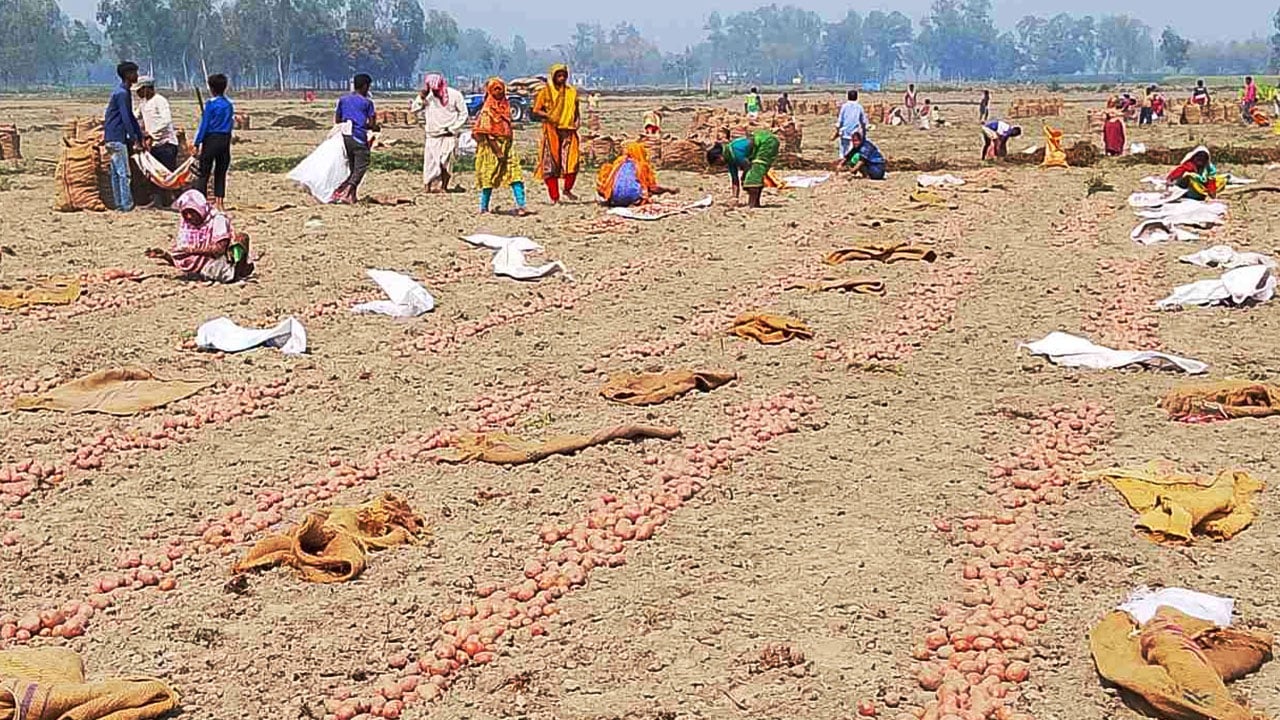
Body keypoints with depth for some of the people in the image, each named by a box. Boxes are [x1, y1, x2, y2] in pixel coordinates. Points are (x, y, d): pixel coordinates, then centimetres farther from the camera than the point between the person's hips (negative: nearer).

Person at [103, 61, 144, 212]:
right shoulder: (121, 93, -15)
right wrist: (133, 137, -18)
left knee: (116, 172, 11)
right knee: (123, 172, -9)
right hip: (117, 138, -10)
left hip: (112, 138, 10)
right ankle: (126, 205, -10)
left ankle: (119, 204, 15)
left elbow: (130, 116, 22)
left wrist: (140, 136, 20)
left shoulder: (124, 92, 17)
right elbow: (126, 118, -20)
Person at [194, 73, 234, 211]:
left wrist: (197, 143, -7)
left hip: (211, 139, -5)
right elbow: (232, 124, 10)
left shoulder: (210, 104, -9)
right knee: (221, 173, 11)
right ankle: (219, 202, 10)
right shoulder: (229, 105, 6)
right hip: (225, 140, 5)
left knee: (204, 173, -1)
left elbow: (204, 125, -10)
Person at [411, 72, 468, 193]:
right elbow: (414, 111, 5)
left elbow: (463, 114, 1)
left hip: (448, 135, -3)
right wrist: (420, 98, -10)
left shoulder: (454, 95, -4)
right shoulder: (428, 95, 3)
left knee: (445, 161, -12)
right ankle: (427, 185, -4)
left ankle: (443, 187, -6)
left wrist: (453, 129, -6)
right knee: (430, 160, -5)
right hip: (431, 135, 3)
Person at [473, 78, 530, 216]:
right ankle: (484, 208, 9)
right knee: (489, 177, -1)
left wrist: (509, 145, 14)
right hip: (492, 147, -6)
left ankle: (521, 206, -11)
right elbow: (487, 133, -14)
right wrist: (497, 151, -19)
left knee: (516, 174, -6)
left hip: (507, 146, 6)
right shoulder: (487, 110, -8)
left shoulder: (505, 105, 13)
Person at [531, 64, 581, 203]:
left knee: (573, 162, -11)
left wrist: (577, 121, 5)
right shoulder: (545, 92, 1)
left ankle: (567, 189, 11)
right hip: (551, 131, -3)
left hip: (568, 131, 3)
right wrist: (547, 116, -17)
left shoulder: (572, 92, 13)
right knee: (551, 164, -2)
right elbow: (536, 111, 0)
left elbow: (575, 111, 24)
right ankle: (554, 196, 5)